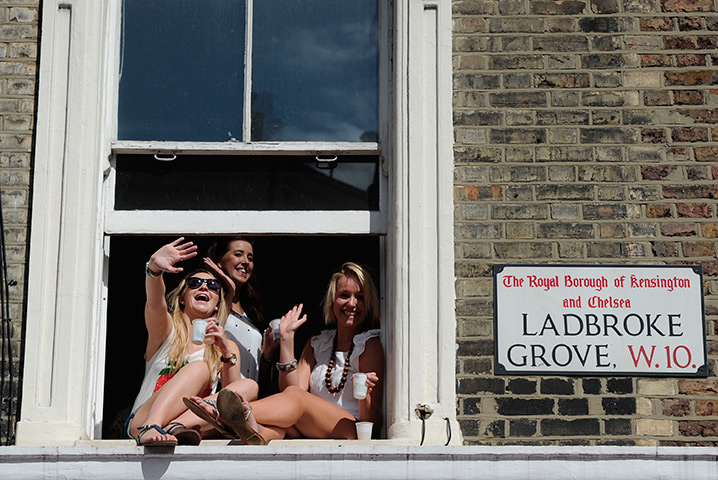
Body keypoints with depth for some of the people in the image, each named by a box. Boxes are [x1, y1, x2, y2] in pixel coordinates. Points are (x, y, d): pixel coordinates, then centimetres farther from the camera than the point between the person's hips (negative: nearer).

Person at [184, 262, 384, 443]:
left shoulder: (369, 345, 4)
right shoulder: (317, 344, 21)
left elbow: (373, 422, -2)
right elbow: (292, 386, 4)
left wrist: (365, 395, -25)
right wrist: (287, 337, 1)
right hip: (313, 438, 4)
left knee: (296, 397, -29)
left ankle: (243, 414, -59)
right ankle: (254, 430, -64)